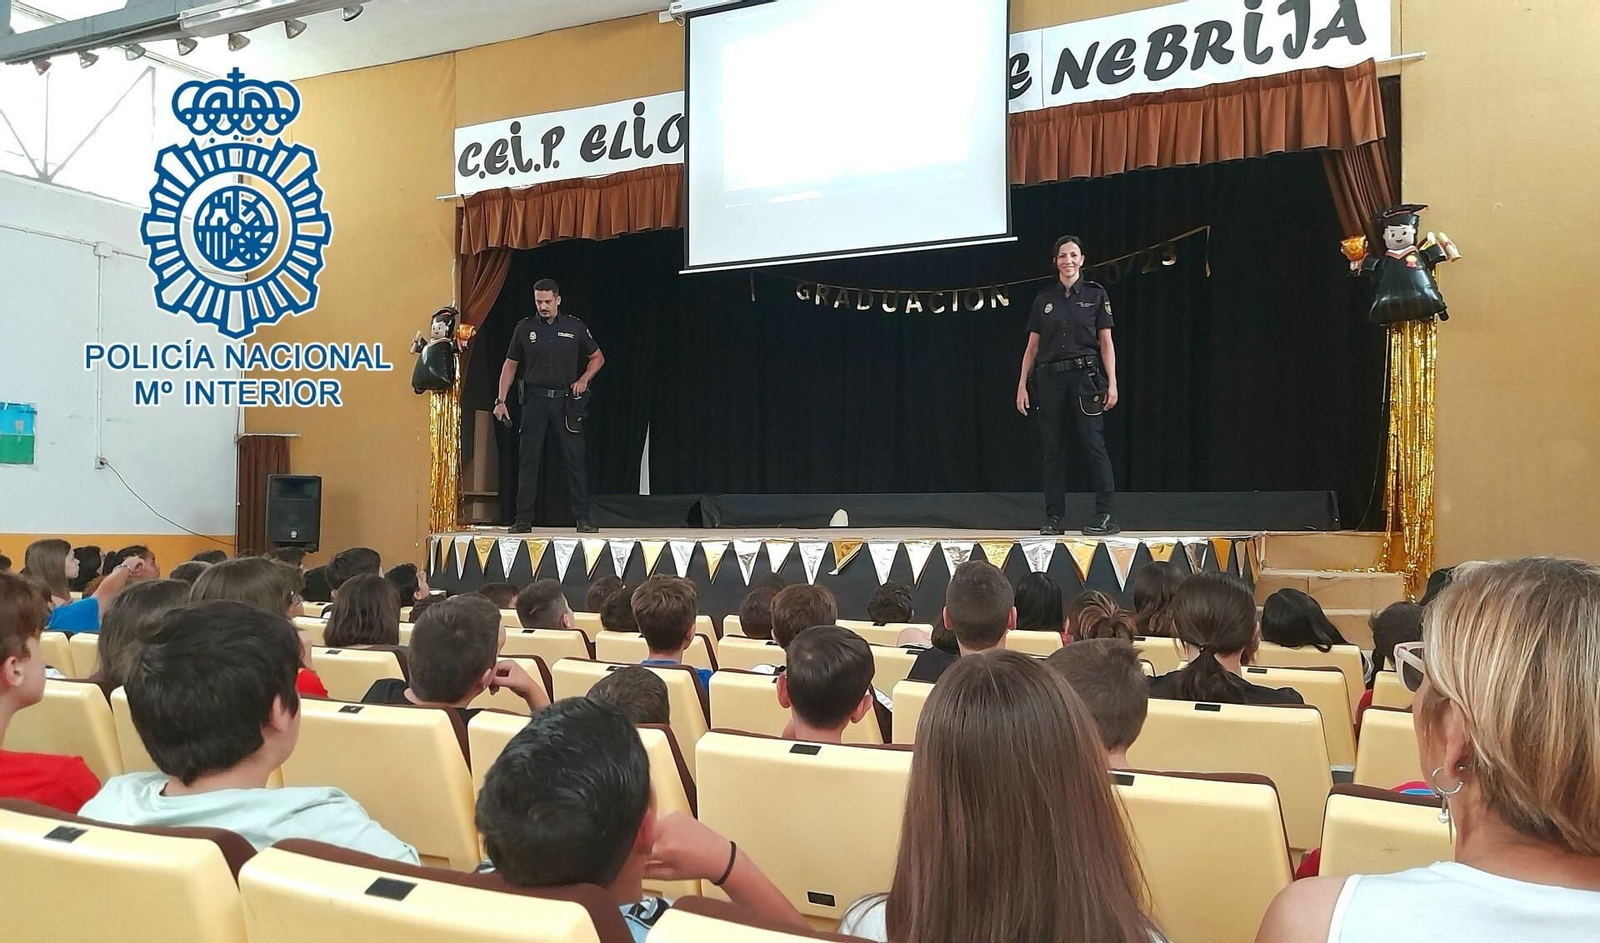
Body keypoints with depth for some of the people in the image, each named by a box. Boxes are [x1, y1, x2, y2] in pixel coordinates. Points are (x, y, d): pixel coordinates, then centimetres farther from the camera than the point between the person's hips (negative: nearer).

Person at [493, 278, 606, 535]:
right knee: (529, 460, 1)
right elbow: (510, 364, 9)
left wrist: (584, 379, -4)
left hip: (566, 400, 0)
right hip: (535, 400, 1)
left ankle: (583, 518, 5)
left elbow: (598, 357, 14)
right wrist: (501, 400, 1)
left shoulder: (574, 327, 4)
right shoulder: (524, 328, 5)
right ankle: (524, 519, 8)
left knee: (575, 460, -1)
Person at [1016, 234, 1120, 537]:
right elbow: (1032, 346, 11)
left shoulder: (1095, 294, 5)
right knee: (1052, 449, 3)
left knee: (1094, 445, -8)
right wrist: (1022, 385, 5)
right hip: (1050, 378, 3)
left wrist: (1112, 383, -7)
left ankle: (1106, 516, -5)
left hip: (1084, 376, -3)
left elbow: (1106, 343, 2)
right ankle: (1053, 518, 8)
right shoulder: (1044, 299, 11)